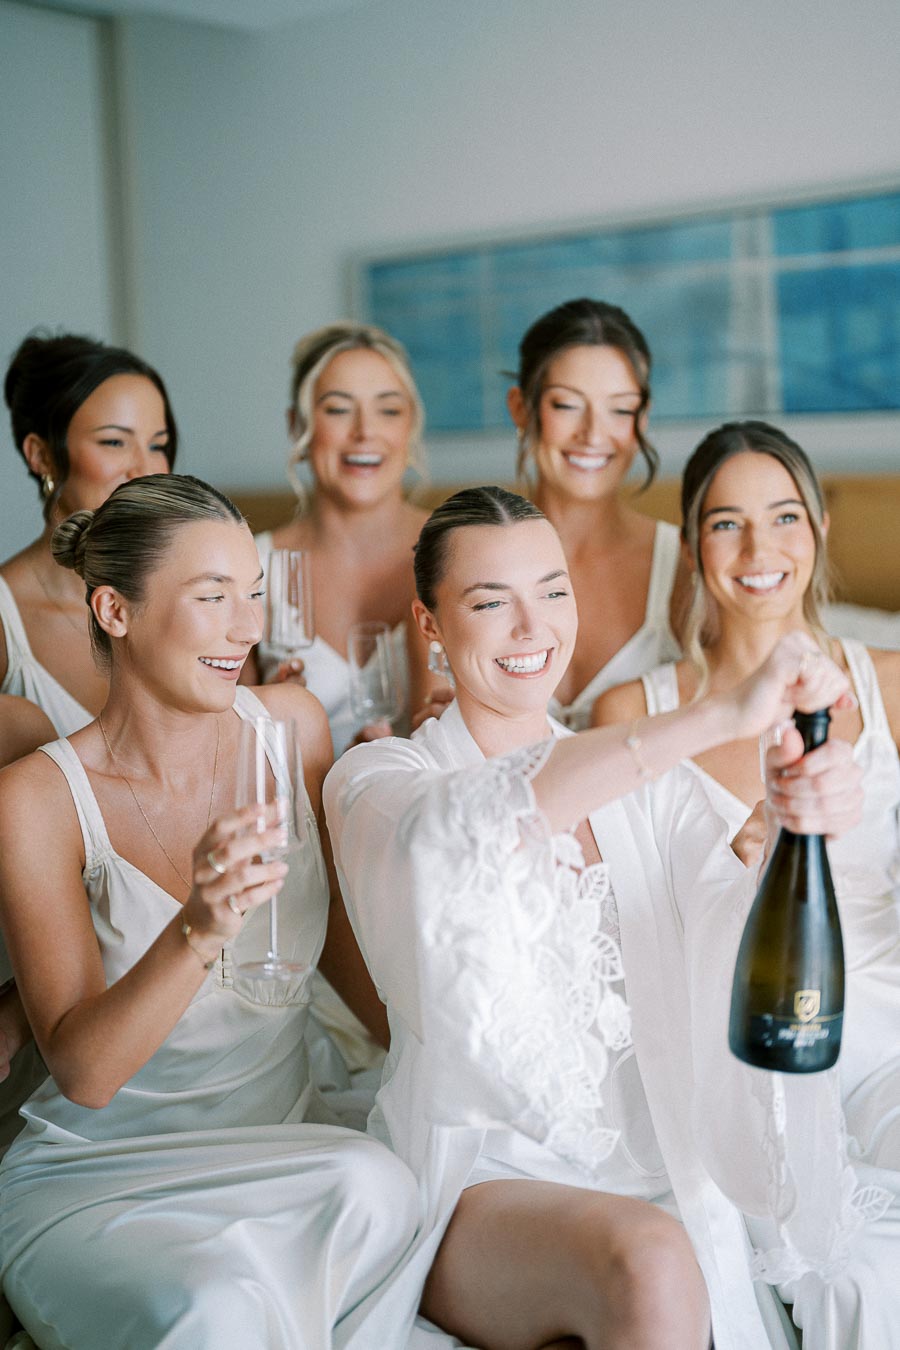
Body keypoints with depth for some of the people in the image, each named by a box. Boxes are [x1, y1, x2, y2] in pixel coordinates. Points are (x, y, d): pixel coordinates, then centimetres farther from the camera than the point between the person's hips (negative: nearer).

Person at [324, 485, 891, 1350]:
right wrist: (723, 715, -33)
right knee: (648, 1264, -30)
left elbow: (729, 939, -4)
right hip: (477, 1177, -3)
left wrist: (803, 835, -26)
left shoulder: (641, 780, 11)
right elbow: (459, 834, -26)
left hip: (652, 1178, 3)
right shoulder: (375, 781, -2)